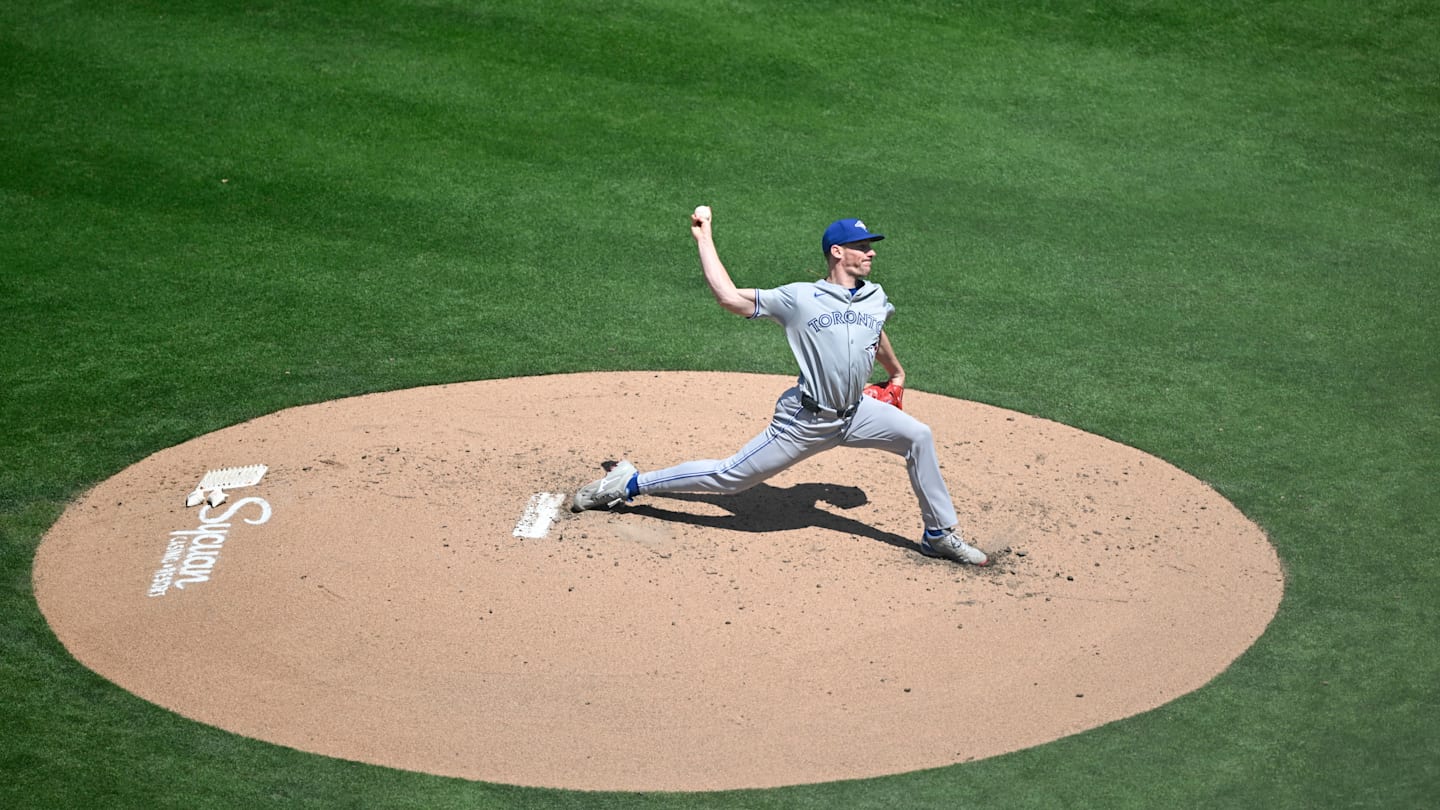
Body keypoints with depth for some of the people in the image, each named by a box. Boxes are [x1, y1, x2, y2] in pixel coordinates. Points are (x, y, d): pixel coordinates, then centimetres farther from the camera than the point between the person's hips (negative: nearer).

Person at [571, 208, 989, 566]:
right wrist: (704, 239, -6)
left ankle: (940, 535, 5)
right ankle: (631, 483, 9)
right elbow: (729, 297, -9)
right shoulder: (799, 297, -8)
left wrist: (897, 373, 47)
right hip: (806, 420, -5)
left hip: (856, 413, 5)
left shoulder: (875, 298, 7)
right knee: (731, 476, -4)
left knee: (918, 436, -9)